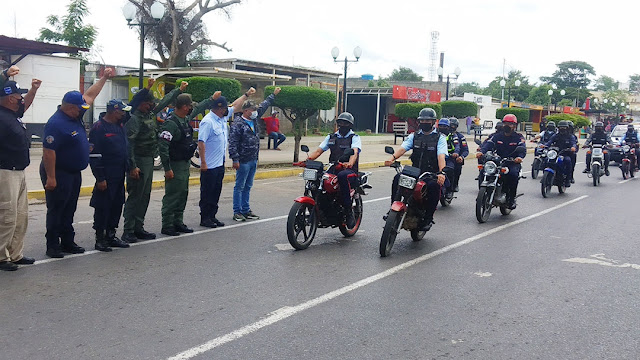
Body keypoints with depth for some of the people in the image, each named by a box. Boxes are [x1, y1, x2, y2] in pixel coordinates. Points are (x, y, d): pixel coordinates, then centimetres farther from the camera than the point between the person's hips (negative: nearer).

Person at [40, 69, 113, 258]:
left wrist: (104, 78, 23)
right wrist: (50, 177, -26)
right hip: (58, 174, -9)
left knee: (69, 210, 15)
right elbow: (48, 151, -24)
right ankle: (52, 246, 6)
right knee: (56, 210, -1)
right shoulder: (56, 123, -21)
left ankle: (68, 242, 23)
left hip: (74, 173, 9)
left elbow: (89, 95, 20)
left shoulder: (75, 116, 7)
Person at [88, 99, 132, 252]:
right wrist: (100, 178, -18)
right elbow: (94, 155, -16)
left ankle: (111, 236, 24)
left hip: (119, 176, 9)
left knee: (117, 205, 13)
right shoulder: (98, 128, -13)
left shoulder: (119, 126, 13)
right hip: (106, 177, -9)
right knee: (102, 207, -1)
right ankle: (100, 239, 8)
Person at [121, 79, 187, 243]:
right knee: (135, 196, -6)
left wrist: (179, 89, 37)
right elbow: (128, 144, -20)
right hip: (139, 162, -9)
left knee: (145, 196, 12)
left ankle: (138, 228, 20)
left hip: (149, 161, 9)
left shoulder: (150, 114, 12)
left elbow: (164, 102, 29)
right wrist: (132, 166, -24)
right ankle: (128, 231, 0)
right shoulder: (134, 119, -15)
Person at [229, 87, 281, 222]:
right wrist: (235, 160, -21)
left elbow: (264, 106, 26)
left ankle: (246, 210, 21)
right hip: (243, 161, -8)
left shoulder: (253, 120, 11)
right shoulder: (237, 124, -14)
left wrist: (274, 94, 33)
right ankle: (237, 212, 4)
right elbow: (232, 143, -17)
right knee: (240, 187, -1)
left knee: (248, 187, 14)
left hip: (253, 160, 8)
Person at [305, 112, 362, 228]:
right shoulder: (331, 137, 20)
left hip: (349, 170, -5)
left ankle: (349, 211, -29)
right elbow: (318, 151, 12)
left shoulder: (355, 137, 5)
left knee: (343, 176, -40)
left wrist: (350, 163, -38)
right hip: (333, 170, 5)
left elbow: (355, 152, -15)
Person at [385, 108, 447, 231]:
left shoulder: (440, 138, 3)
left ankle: (428, 218, -20)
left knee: (434, 185, -34)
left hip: (432, 173, -3)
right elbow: (403, 148, -2)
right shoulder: (414, 135, 14)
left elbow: (441, 156, -13)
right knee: (397, 179, -22)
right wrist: (392, 158, -25)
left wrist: (441, 172, -32)